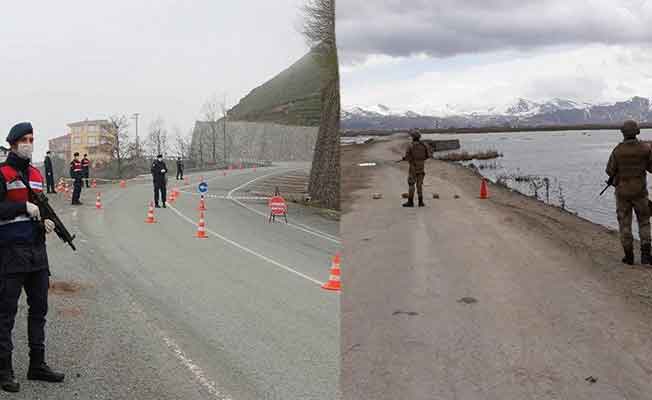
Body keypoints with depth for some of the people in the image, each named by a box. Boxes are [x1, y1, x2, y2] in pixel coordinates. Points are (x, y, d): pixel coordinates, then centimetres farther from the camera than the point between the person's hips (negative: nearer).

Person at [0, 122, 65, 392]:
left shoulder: (36, 174, 14)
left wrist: (44, 220, 6)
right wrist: (24, 207, -20)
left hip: (37, 250, 7)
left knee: (39, 309, 12)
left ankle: (37, 365, 22)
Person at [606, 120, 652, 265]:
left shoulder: (618, 150, -12)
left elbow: (610, 171, -4)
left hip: (622, 191, -1)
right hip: (639, 191, 1)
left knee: (625, 223, 9)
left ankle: (629, 255, 10)